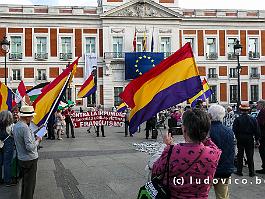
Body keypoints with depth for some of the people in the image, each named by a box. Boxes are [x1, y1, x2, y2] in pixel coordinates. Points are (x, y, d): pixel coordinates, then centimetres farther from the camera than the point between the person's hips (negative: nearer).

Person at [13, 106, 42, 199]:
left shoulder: (16, 126, 4)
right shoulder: (25, 128, -24)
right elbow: (30, 147, -27)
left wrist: (34, 138, 8)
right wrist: (38, 140, -11)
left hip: (21, 159, 9)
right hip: (30, 159, -9)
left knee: (25, 181, 23)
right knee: (30, 183, 4)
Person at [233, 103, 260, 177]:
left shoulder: (237, 119, -8)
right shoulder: (253, 119, -3)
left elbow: (234, 130, -9)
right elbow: (256, 131, 0)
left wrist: (237, 137, 6)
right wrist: (257, 139, 8)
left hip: (240, 139, -1)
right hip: (250, 139, 1)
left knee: (240, 155, 8)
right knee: (250, 156, 7)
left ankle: (239, 171, 10)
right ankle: (251, 172, 10)